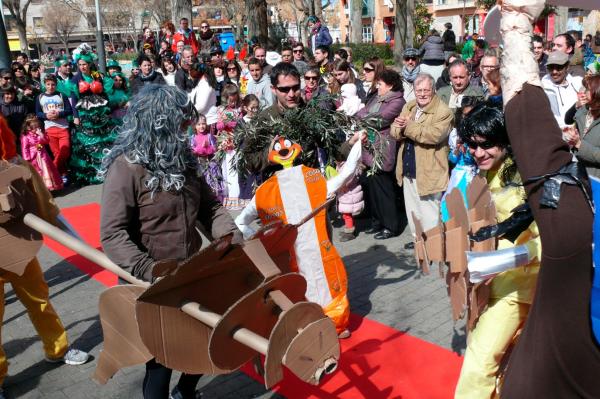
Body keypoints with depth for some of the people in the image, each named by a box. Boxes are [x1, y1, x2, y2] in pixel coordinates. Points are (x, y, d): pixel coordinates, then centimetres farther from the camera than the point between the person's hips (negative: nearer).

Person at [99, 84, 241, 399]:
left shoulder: (182, 158, 4)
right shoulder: (127, 167, -20)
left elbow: (210, 207, 5)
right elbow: (112, 235, -24)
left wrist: (232, 237, -11)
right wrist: (150, 271, -36)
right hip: (152, 284, -7)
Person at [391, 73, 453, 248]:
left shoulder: (443, 111, -13)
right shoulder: (409, 106, 10)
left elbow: (434, 135, -28)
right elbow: (394, 131, 4)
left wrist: (409, 126, -24)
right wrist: (400, 128, -20)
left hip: (429, 171, -8)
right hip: (409, 168, 8)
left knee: (429, 212, 0)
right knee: (412, 208, 21)